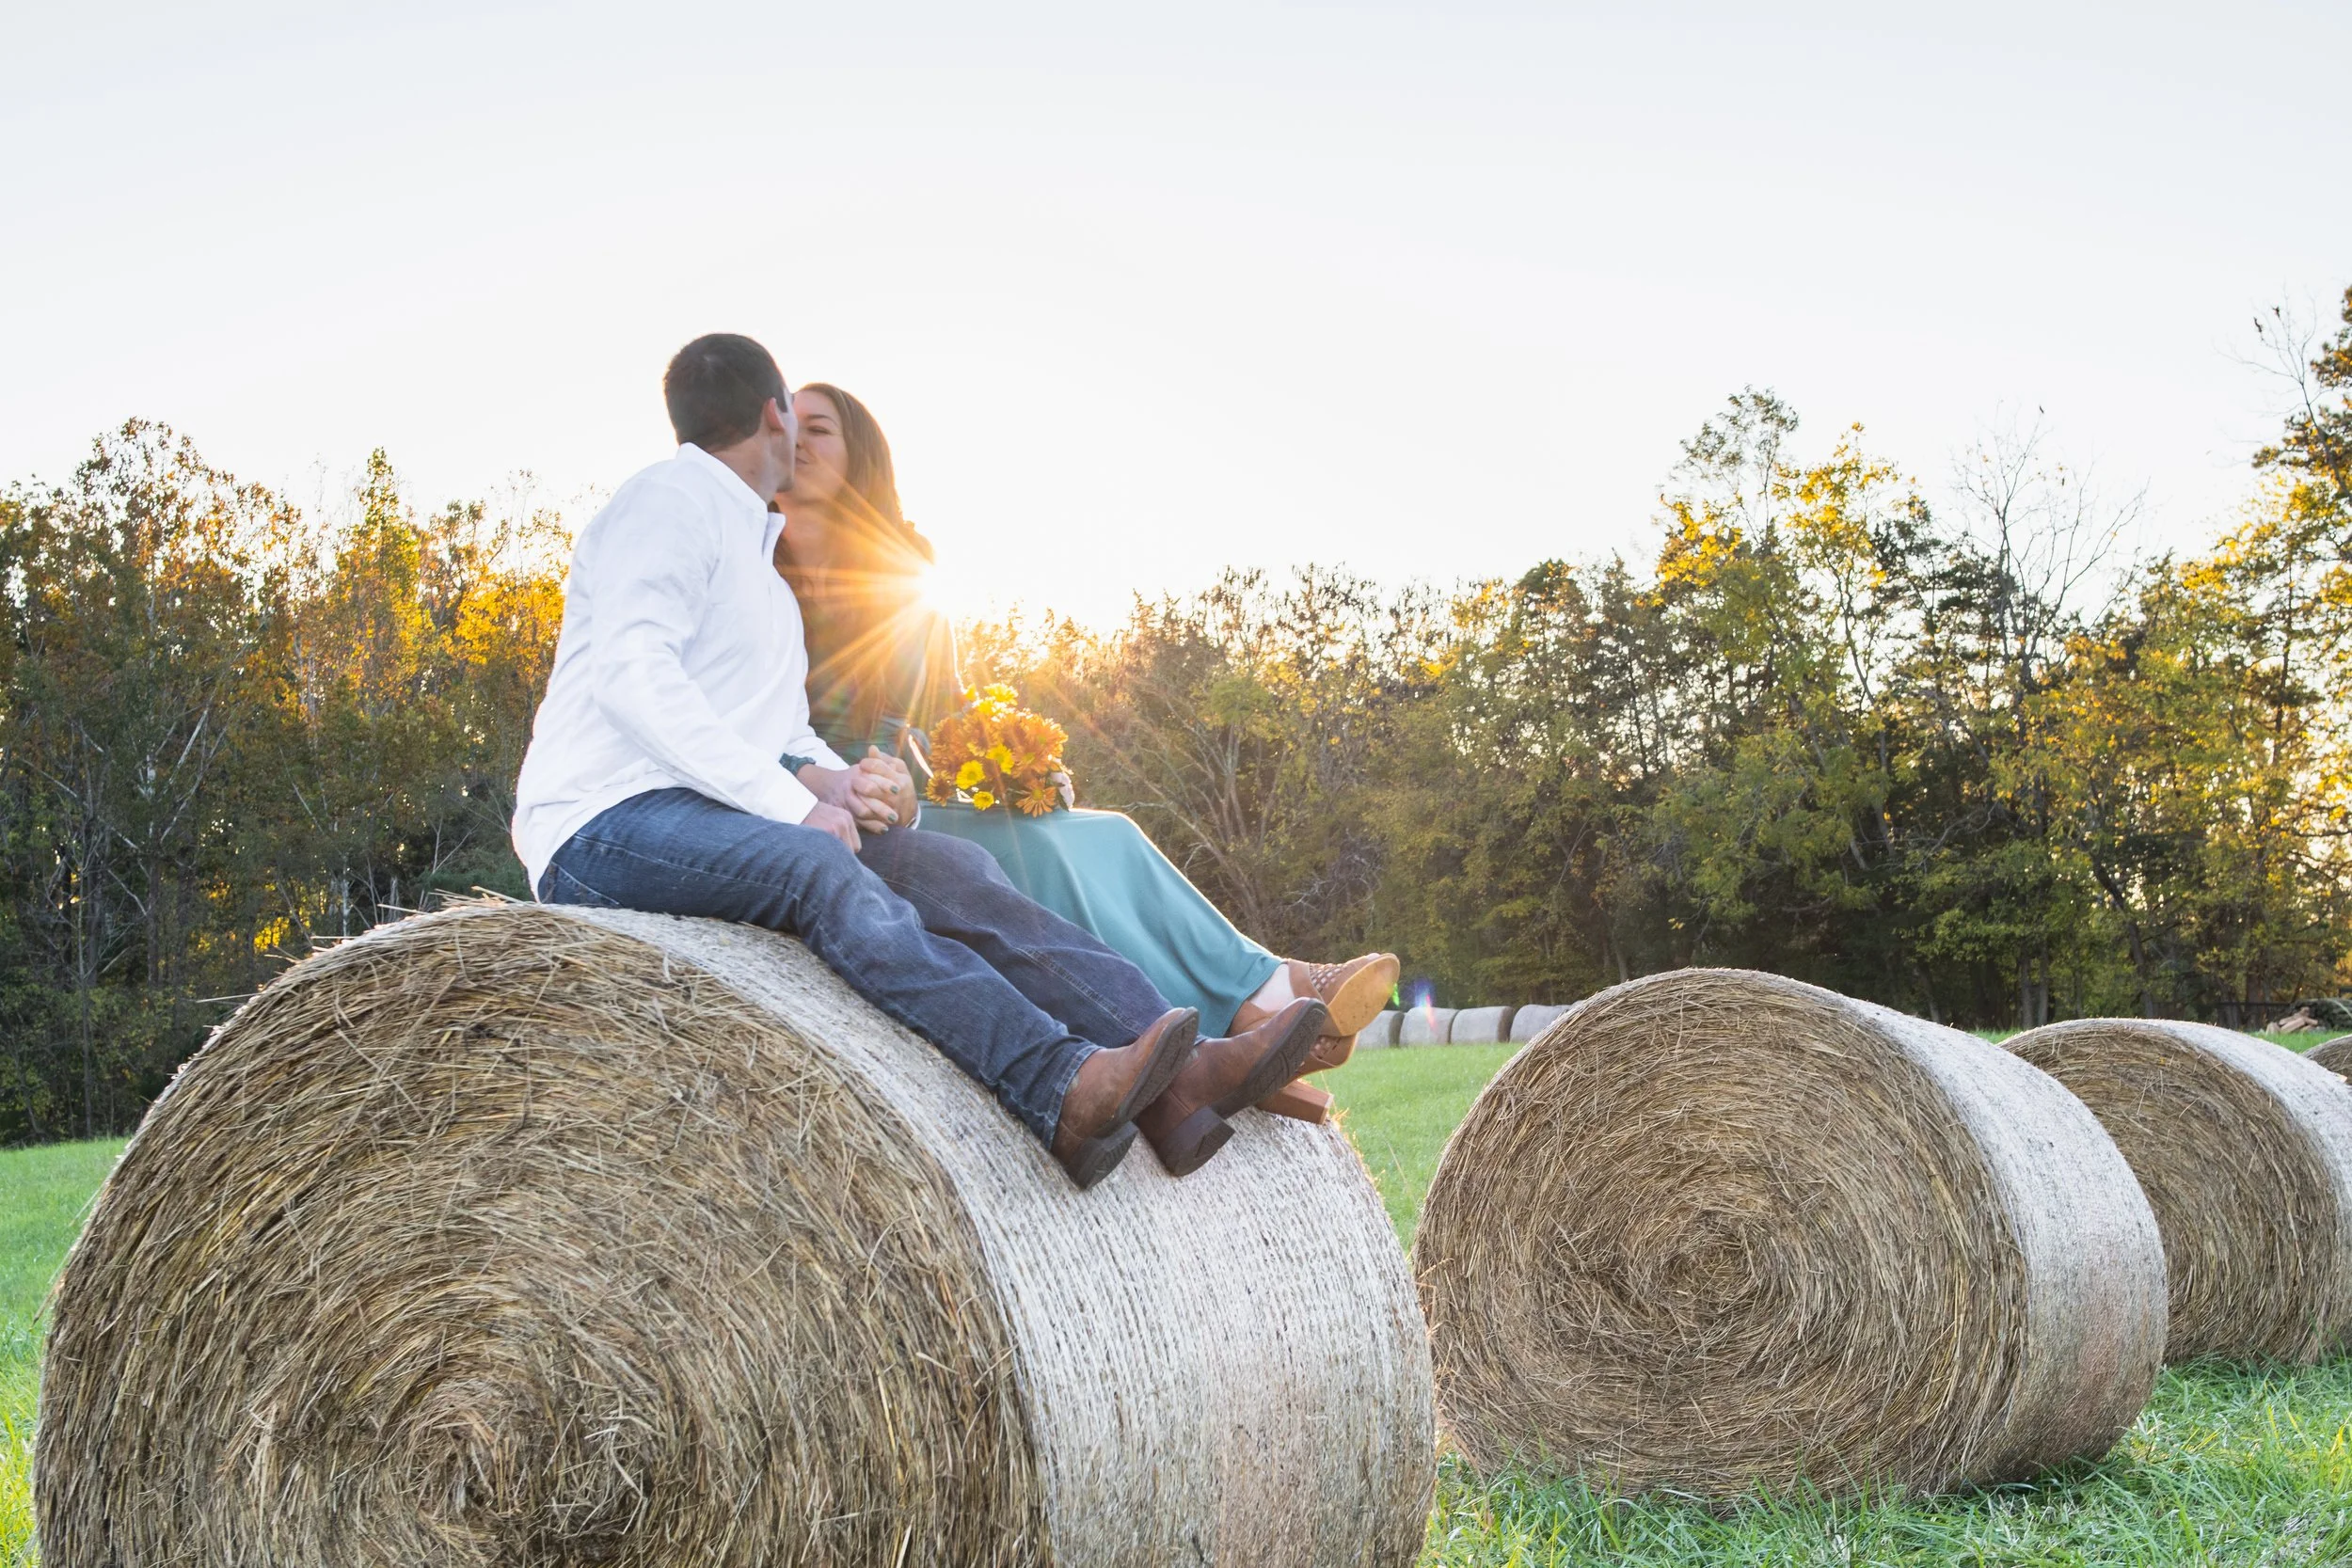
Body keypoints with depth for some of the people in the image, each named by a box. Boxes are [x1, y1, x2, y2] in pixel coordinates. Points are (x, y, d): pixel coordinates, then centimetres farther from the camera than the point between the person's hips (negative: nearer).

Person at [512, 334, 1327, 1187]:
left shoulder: (756, 552, 27)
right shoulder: (667, 501, -1)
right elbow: (630, 674, -17)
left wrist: (829, 777, -1)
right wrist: (793, 803, -22)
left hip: (730, 825, 8)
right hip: (604, 827, -8)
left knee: (949, 869, -12)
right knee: (817, 865, -35)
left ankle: (1176, 1078, -24)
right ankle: (1062, 1089, -51)